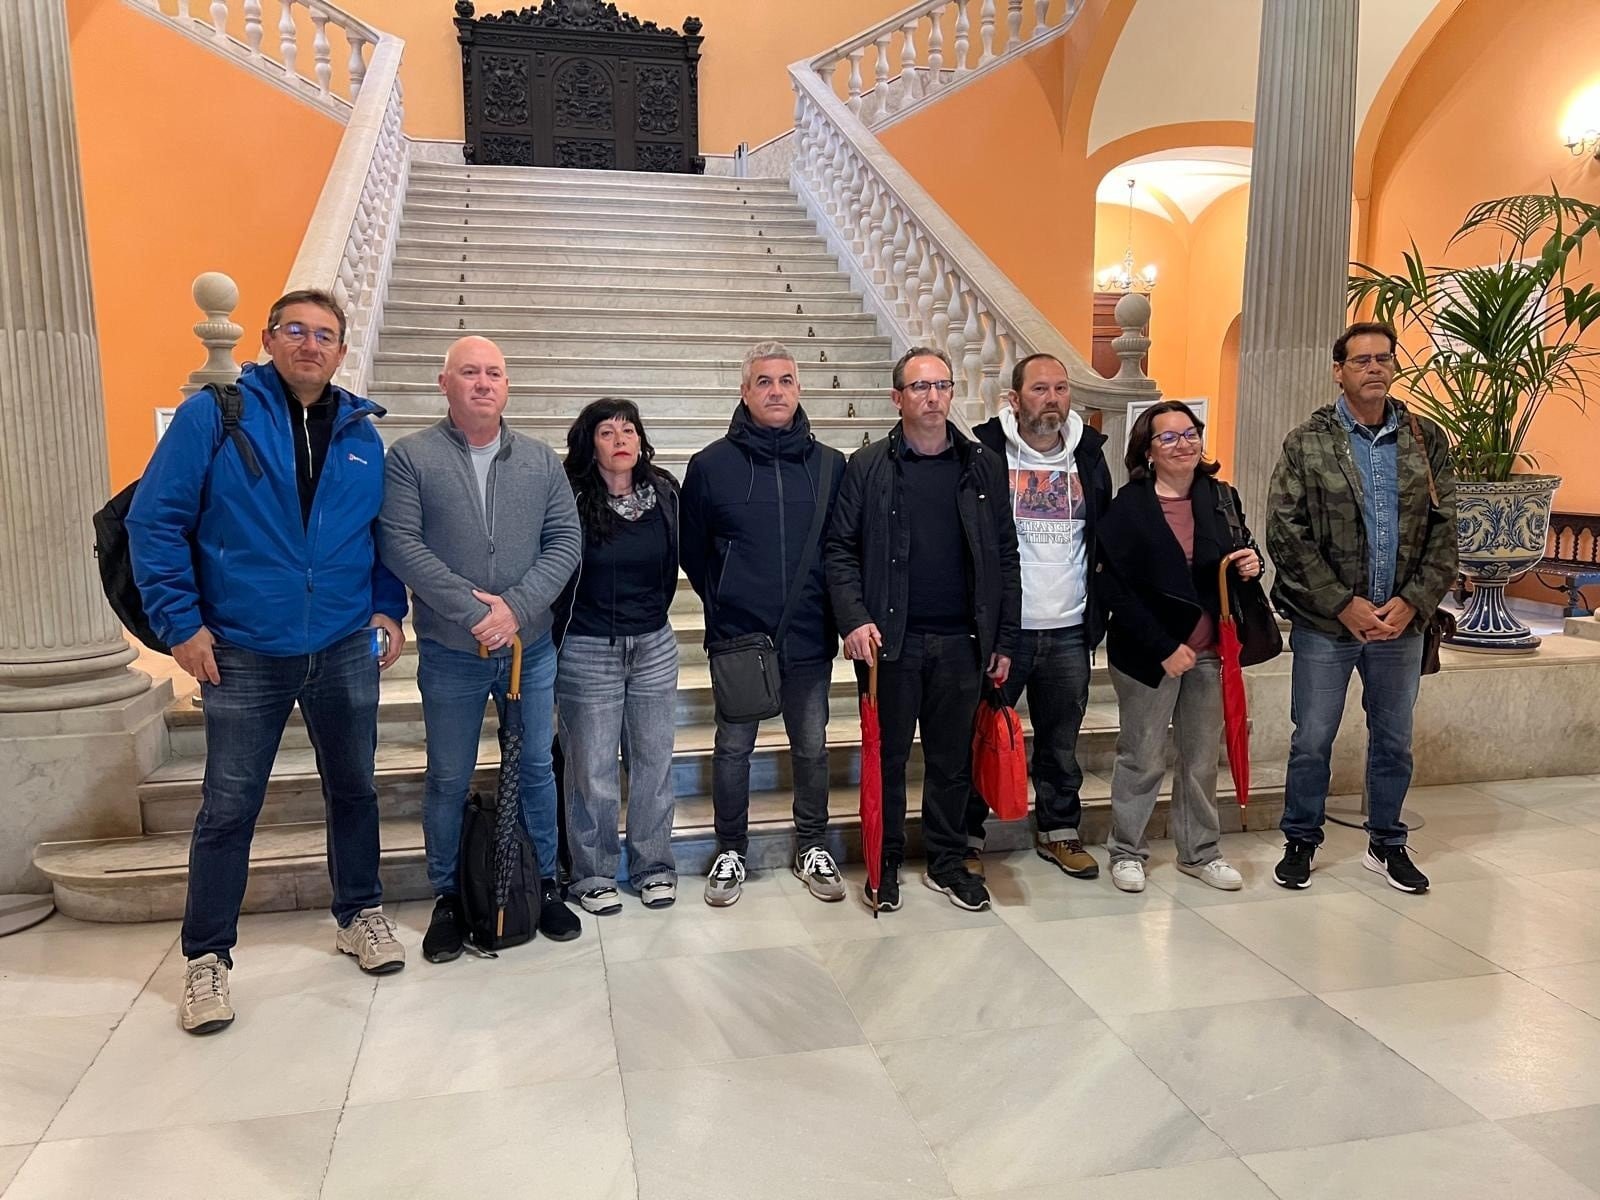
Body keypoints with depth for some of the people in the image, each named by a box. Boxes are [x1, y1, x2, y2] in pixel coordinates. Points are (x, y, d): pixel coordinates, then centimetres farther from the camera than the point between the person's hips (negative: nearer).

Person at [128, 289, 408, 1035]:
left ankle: (360, 914, 33)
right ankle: (207, 955, 20)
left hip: (347, 649, 4)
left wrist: (389, 610, 4)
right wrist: (181, 623, -10)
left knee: (354, 790, 14)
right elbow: (154, 520, -7)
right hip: (243, 655, -3)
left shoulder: (362, 433, 6)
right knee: (229, 808, 4)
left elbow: (385, 532, 15)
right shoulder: (213, 414, -6)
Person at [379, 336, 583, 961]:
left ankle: (544, 884, 30)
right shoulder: (410, 456, -4)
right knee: (448, 781, 10)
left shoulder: (541, 461, 5)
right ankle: (447, 897, 27)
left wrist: (516, 607, -15)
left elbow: (566, 541, -1)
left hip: (530, 648, 2)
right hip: (449, 653, -2)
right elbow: (400, 544, -12)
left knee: (536, 770, 13)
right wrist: (472, 610, -20)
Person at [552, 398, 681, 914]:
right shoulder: (572, 500, -11)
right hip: (587, 653, -4)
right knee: (592, 769, 5)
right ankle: (593, 875, 21)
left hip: (654, 648, 4)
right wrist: (560, 635, -2)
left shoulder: (664, 493, 2)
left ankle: (654, 866, 26)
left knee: (654, 761, 10)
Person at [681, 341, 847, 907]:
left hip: (810, 638, 2)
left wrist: (826, 605, 3)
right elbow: (692, 551, 6)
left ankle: (812, 849, 29)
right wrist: (723, 604, 4)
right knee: (733, 748, 9)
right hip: (737, 638, -1)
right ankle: (730, 853, 26)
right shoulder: (711, 464, -3)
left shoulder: (830, 465, 2)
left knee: (811, 749, 12)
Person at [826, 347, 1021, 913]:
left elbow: (1005, 557, 8)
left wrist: (1005, 640, 5)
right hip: (890, 639, -2)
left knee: (953, 757, 11)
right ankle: (885, 863, 23)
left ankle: (946, 862, 27)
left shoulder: (984, 466, 7)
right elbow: (841, 548, -1)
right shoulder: (867, 467, 1)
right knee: (887, 756, 8)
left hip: (962, 641, 2)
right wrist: (855, 618, -15)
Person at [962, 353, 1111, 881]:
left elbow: (1105, 538, 15)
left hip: (1068, 630, 4)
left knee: (1062, 741, 15)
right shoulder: (984, 452, -6)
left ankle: (1059, 831, 31)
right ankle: (967, 836, 20)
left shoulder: (1089, 456, 7)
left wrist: (1098, 612, 11)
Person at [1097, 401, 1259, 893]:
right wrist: (1164, 649, -18)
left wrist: (1250, 565, -7)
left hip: (1208, 650, 5)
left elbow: (1242, 559, 18)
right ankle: (1127, 852, 22)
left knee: (1203, 757, 14)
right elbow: (1116, 589, -14)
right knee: (1143, 759, 6)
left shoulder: (1221, 498, 6)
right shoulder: (1128, 507, -9)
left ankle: (1199, 852, 30)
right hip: (1149, 652, -4)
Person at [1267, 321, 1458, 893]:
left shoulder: (1426, 440, 4)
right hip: (1324, 622, -3)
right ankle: (1300, 842, 24)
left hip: (1402, 623, 3)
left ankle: (1387, 844, 32)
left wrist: (1413, 601, -9)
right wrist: (1344, 604, -13)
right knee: (1312, 741, 7)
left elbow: (1444, 529, 3)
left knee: (1394, 740, 15)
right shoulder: (1306, 443, -4)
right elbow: (1285, 534, -9)